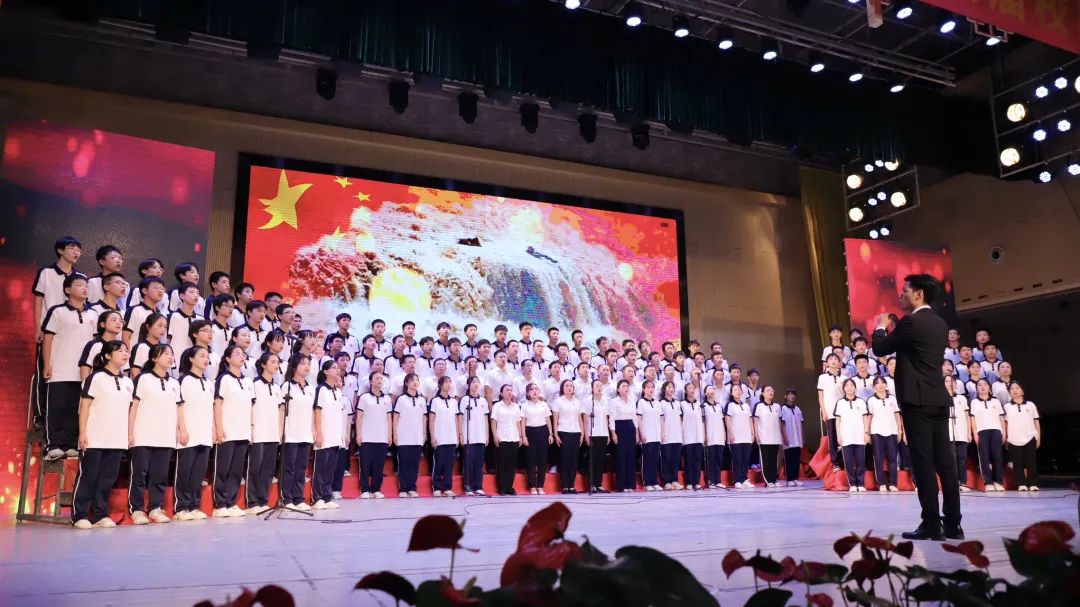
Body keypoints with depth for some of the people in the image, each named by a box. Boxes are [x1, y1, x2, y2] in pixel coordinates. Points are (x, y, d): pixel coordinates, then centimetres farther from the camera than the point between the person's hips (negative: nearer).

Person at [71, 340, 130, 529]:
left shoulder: (128, 382, 13)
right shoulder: (96, 377, -4)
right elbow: (84, 406, -6)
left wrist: (130, 434, 12)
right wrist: (82, 432, -12)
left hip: (117, 439, 5)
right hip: (95, 439, -5)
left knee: (108, 478, 7)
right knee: (87, 476, -1)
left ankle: (100, 515, 14)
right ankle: (79, 515, 5)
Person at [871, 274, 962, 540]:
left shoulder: (910, 322, -11)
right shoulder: (940, 324, 15)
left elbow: (880, 349, -3)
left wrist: (881, 326, 14)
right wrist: (893, 329, 24)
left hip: (917, 400, -8)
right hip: (939, 399, 8)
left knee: (923, 463, -6)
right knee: (944, 461, 7)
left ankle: (931, 524, -5)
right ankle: (953, 523, 9)